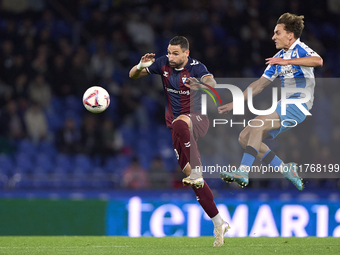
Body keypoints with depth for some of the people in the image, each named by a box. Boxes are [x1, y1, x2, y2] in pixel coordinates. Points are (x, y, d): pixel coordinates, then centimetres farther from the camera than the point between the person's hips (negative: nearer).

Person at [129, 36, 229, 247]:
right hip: (176, 125, 5)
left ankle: (196, 172, -42)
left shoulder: (196, 67, -15)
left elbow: (212, 82, -36)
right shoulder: (164, 64, -1)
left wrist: (201, 84, -59)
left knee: (180, 123, -43)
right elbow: (133, 75, 5)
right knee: (193, 180, 2)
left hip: (197, 119, -5)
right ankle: (218, 223, 9)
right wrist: (141, 66, -19)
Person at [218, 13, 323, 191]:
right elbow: (260, 84, 23)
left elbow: (318, 61, -30)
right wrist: (234, 104, 19)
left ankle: (243, 172, -33)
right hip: (284, 106, 9)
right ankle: (286, 170, -1)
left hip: (298, 106, -9)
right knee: (244, 137, 0)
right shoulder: (278, 57, 19)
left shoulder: (300, 50, -6)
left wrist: (287, 61, -34)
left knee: (257, 124, -28)